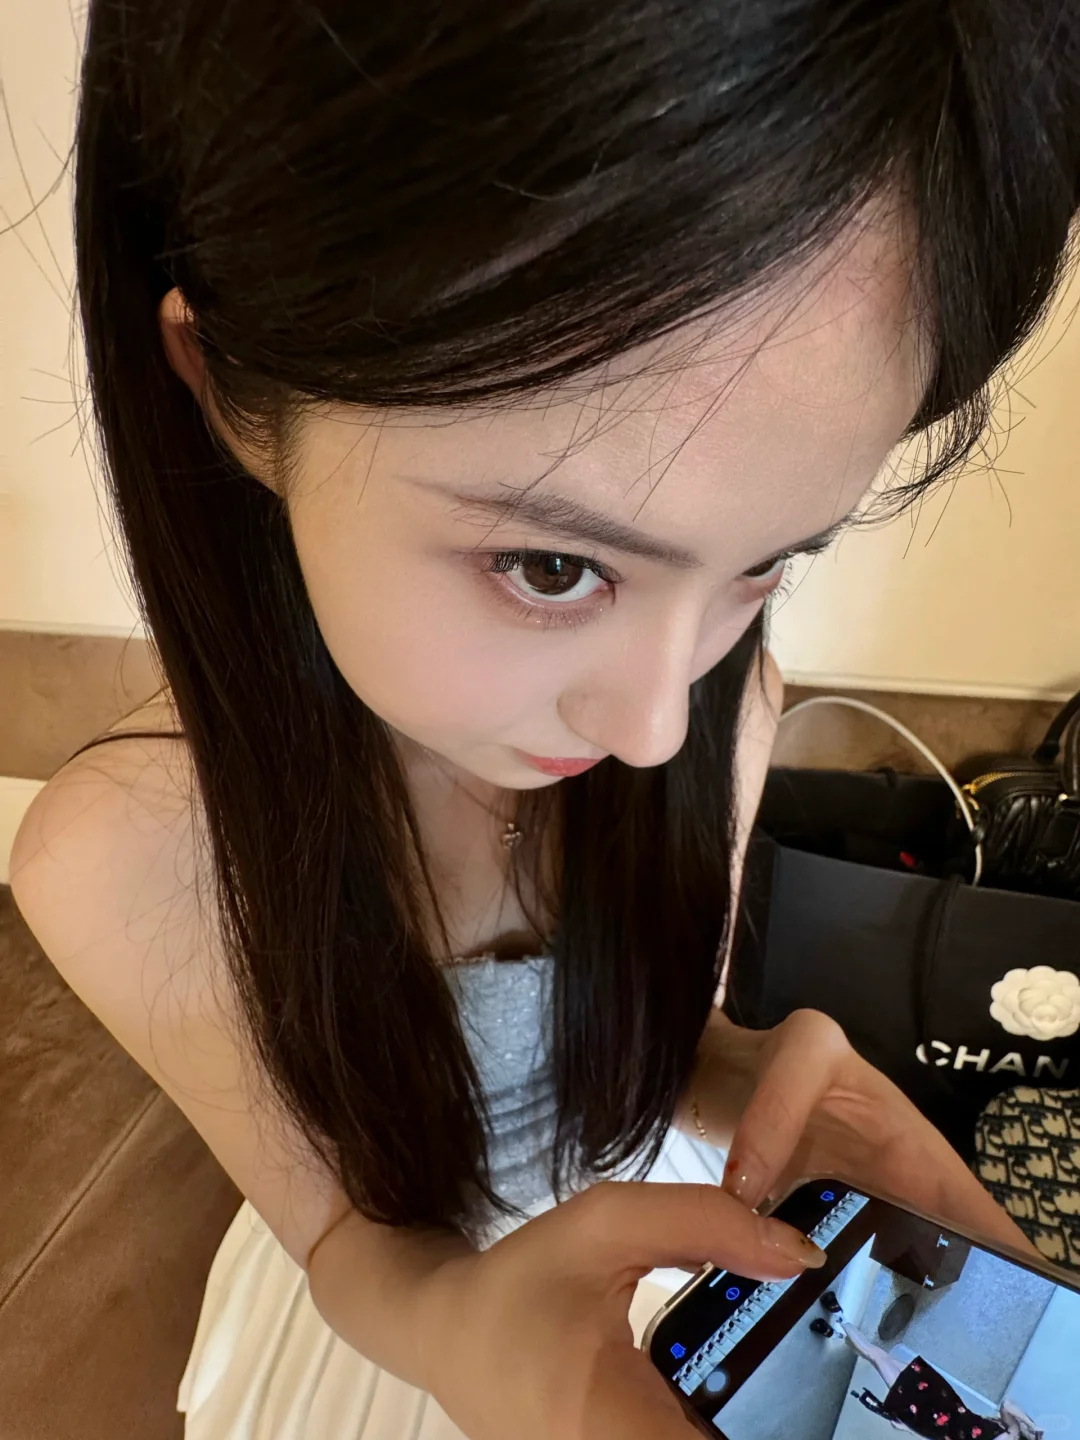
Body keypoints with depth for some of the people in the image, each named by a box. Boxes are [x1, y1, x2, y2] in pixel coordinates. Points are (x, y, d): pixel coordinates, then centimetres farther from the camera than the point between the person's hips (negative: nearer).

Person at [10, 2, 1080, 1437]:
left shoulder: (725, 706, -26)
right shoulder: (124, 862, -32)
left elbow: (660, 1026, -10)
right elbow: (348, 1233, -18)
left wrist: (761, 1085, -32)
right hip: (402, 1292, -1)